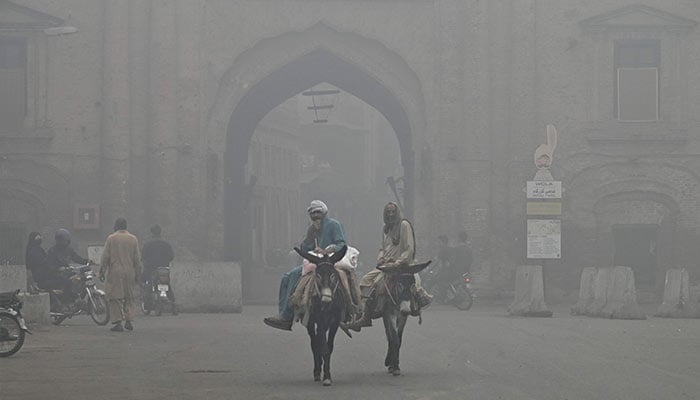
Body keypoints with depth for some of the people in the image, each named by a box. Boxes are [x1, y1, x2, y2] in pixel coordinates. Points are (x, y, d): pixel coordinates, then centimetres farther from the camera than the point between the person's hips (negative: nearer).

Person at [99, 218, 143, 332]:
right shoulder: (133, 239, 5)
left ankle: (117, 322, -4)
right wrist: (137, 274, 13)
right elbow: (137, 258, 7)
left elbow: (105, 257, -3)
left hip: (115, 272, -3)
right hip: (129, 272, 3)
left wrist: (102, 272, 4)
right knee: (129, 297, 13)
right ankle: (129, 320, 5)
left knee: (115, 298, 0)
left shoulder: (111, 238, -3)